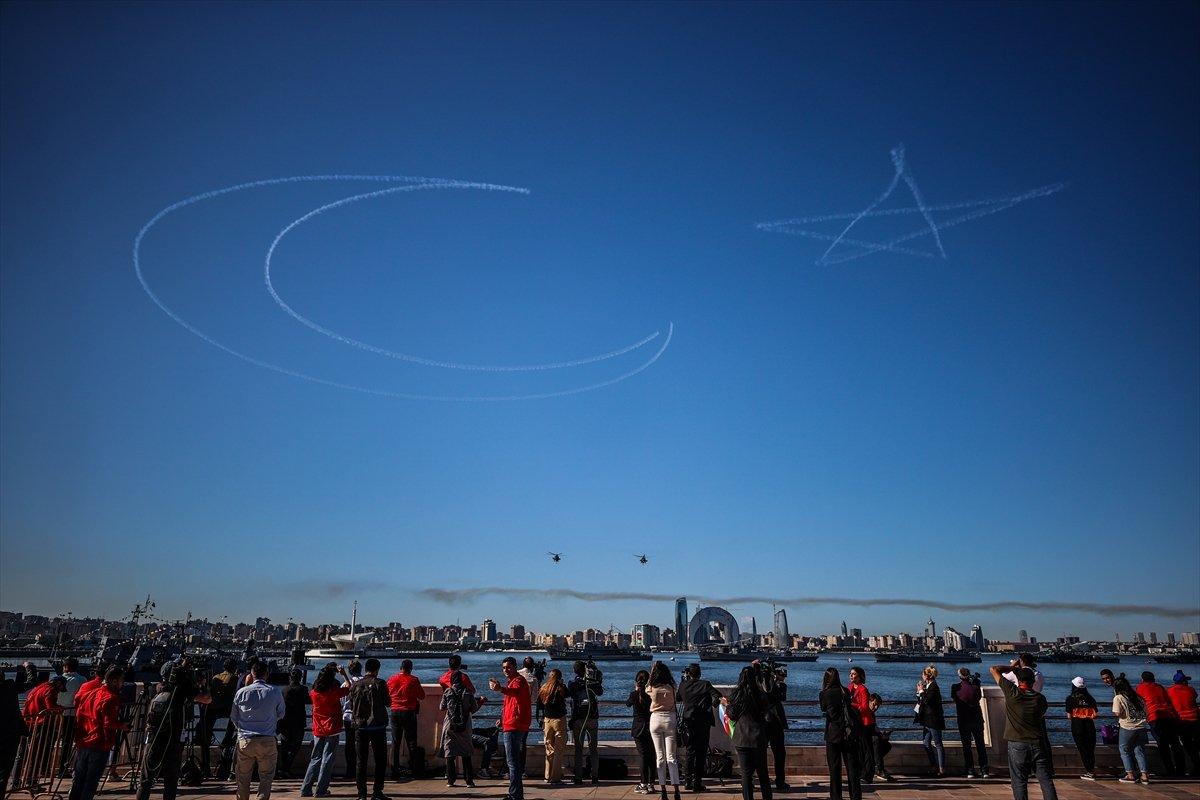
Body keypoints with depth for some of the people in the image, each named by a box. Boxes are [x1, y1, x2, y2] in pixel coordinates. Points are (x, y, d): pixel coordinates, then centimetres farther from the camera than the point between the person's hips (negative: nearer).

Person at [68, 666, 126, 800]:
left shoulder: (89, 692, 6)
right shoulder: (111, 698, -18)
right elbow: (109, 723, -22)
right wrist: (122, 725, -4)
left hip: (82, 743, 7)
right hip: (100, 745, -7)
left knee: (78, 778, 17)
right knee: (92, 780, 2)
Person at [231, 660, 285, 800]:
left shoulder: (241, 692, -2)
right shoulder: (275, 692, -5)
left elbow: (233, 717, 10)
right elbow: (281, 714, 9)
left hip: (244, 740, 2)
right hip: (267, 740, -2)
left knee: (243, 778, 17)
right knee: (266, 778, 8)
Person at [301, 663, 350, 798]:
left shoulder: (313, 692, -1)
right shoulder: (334, 691, -14)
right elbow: (350, 689, 1)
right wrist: (344, 675, 11)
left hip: (318, 731, 5)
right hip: (331, 730, -5)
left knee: (315, 759, 14)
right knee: (327, 759, 2)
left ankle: (305, 789, 14)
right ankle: (321, 790, 2)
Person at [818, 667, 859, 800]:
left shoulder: (824, 694, -8)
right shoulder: (846, 692, 3)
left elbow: (823, 709, 6)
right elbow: (849, 708, 12)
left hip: (833, 735, -3)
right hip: (850, 734, 3)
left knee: (835, 769, 7)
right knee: (852, 768, 9)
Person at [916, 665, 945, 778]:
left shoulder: (933, 687, -16)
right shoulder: (928, 686, 13)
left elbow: (927, 700, -26)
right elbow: (922, 701, 17)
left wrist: (921, 691, -14)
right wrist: (920, 691, 4)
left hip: (934, 720, -10)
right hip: (927, 720, 10)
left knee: (938, 744, -4)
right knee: (926, 744, 13)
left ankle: (942, 769, 1)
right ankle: (934, 767, 21)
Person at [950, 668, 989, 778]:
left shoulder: (955, 688, -11)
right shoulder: (975, 687, -11)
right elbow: (979, 697, 8)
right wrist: (975, 681, 9)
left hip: (963, 721, -1)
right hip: (977, 720, 1)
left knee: (966, 746, 7)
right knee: (980, 745, 12)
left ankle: (970, 770, 5)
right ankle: (984, 770, 10)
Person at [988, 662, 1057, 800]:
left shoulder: (1012, 693, -11)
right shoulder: (1040, 698, -2)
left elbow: (994, 669, -5)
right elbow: (1042, 715, 17)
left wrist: (1012, 667, 8)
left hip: (1017, 745, -3)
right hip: (1037, 744, 3)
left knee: (1019, 782, 3)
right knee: (1046, 780, 8)